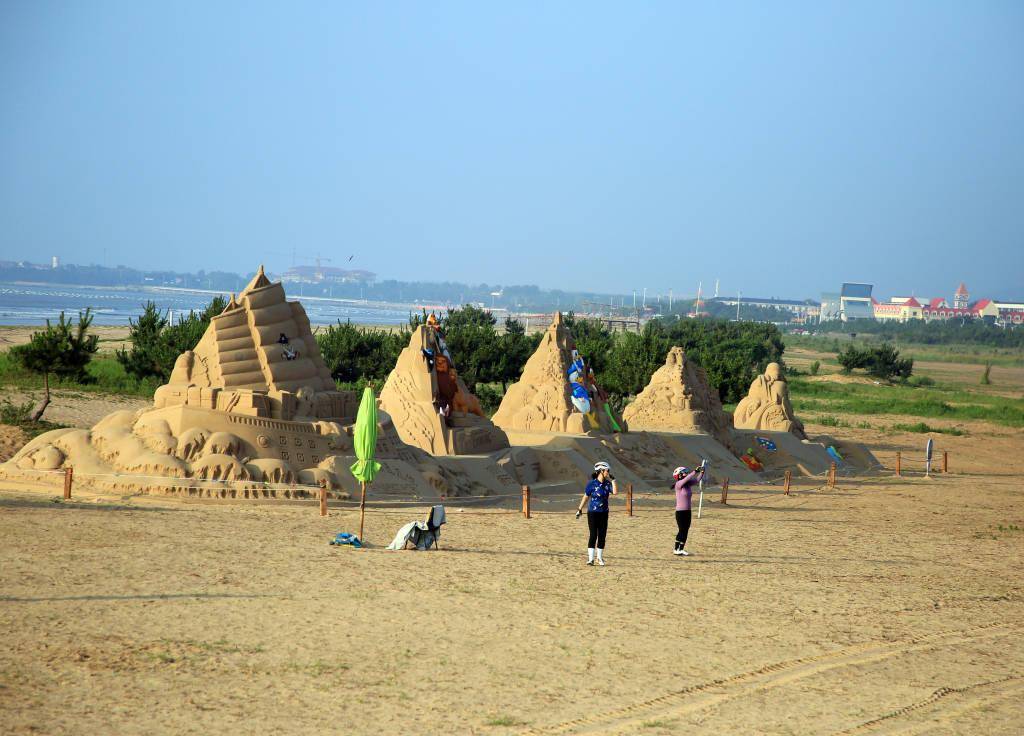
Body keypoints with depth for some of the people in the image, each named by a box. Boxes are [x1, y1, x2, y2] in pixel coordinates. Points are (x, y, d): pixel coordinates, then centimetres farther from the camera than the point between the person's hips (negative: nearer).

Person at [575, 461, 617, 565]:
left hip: (604, 513, 5)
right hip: (593, 513, -5)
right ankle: (590, 558, -4)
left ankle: (600, 558, 16)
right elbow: (585, 497, -1)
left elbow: (615, 492, -11)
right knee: (593, 535, -8)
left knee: (602, 536, 6)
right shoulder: (592, 484, -9)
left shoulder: (607, 484, 4)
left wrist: (613, 480, -10)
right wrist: (580, 509, 3)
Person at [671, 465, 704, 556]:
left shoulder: (688, 484, 8)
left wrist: (702, 472, -11)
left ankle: (681, 549, 14)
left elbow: (697, 480, 4)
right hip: (680, 512, -7)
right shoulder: (678, 484, -13)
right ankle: (676, 550, 4)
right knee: (682, 531, -4)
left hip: (687, 511, 7)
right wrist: (696, 471, -31)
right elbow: (687, 478, -28)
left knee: (685, 531, 8)